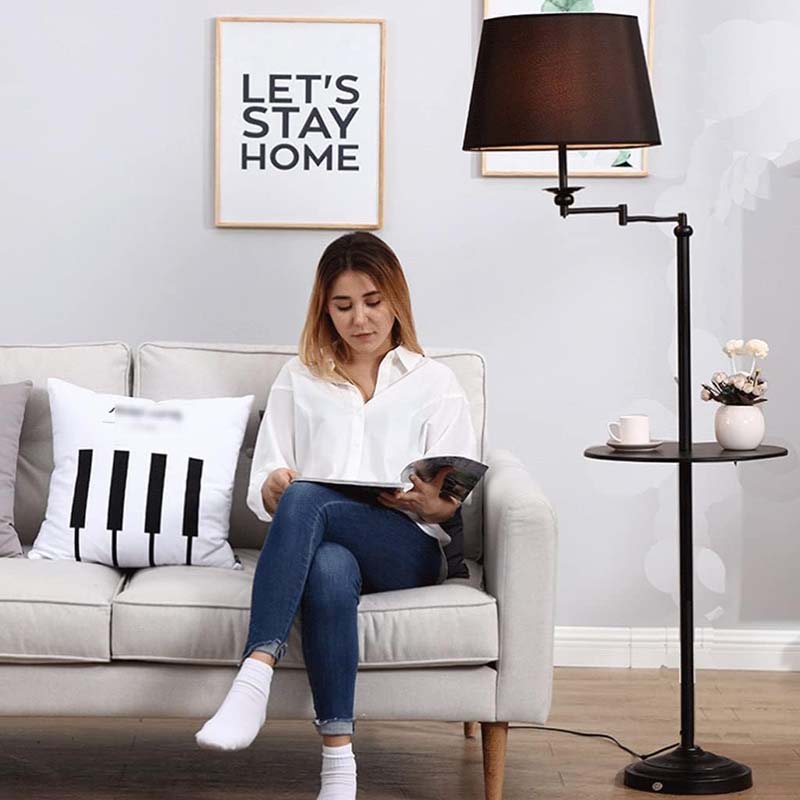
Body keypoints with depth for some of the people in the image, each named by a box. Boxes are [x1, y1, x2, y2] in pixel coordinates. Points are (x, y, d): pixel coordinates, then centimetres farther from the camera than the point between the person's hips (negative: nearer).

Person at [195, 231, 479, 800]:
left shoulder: (434, 382, 18)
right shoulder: (298, 379, 23)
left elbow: (455, 500, 8)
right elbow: (263, 489, 16)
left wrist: (429, 503, -16)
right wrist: (275, 487, -10)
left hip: (408, 549, -1)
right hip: (321, 542, 1)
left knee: (307, 500, -35)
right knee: (329, 571, -40)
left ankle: (255, 678, -47)